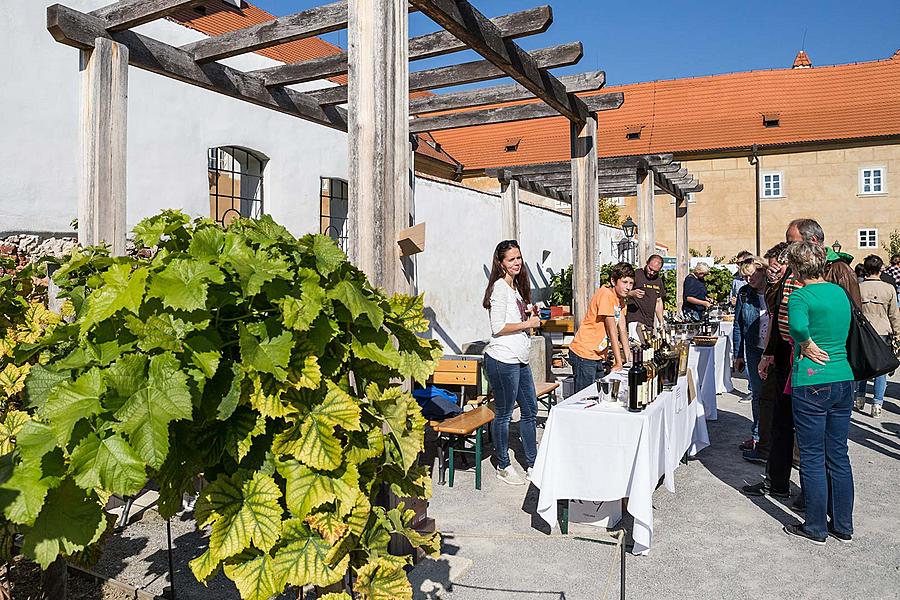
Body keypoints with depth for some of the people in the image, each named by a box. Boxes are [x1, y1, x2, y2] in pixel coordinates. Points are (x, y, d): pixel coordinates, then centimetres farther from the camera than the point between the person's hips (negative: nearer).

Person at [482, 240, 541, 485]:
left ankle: (532, 464, 29)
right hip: (503, 360, -10)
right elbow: (498, 327, -19)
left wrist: (530, 316, 9)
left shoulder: (515, 286, 15)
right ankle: (503, 467, 19)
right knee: (503, 414, 3)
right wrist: (528, 324, -11)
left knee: (530, 410, 16)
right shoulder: (500, 286, -14)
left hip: (520, 360, 10)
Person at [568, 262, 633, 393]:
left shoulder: (620, 298, 10)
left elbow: (622, 330, 12)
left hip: (598, 356, 9)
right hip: (584, 354, -9)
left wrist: (628, 357, 8)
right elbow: (612, 331, -19)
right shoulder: (606, 294, -18)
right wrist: (618, 363, -18)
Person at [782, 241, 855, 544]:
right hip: (844, 380, 7)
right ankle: (843, 525, 26)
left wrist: (807, 344, -15)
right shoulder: (840, 292, 9)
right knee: (838, 455, 15)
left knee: (813, 458, 5)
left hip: (811, 383, -7)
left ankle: (816, 528, 16)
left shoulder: (801, 294, -13)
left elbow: (797, 326, -32)